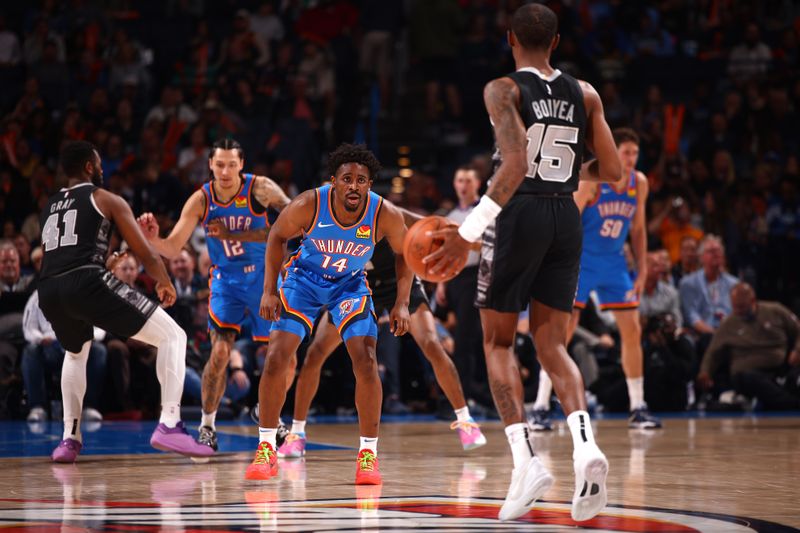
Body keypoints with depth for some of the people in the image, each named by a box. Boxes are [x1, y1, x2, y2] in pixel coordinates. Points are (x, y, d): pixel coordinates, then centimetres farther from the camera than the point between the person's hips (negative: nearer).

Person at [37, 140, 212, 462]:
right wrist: (165, 283, 29)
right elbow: (147, 256, 10)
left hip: (48, 291, 6)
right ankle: (169, 425, -14)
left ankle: (70, 438, 26)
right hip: (87, 281, -6)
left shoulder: (49, 209, 28)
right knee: (173, 337, 2)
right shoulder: (106, 199, 13)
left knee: (76, 354, 37)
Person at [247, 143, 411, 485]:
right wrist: (270, 291, -12)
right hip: (305, 277, 0)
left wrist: (402, 303, -11)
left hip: (350, 283, 0)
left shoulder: (385, 215, -26)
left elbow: (403, 253, -5)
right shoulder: (308, 206, -29)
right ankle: (266, 450, 2)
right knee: (276, 358, -11)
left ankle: (368, 453, -2)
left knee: (366, 361, -14)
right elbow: (277, 237, -9)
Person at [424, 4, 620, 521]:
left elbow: (515, 164, -20)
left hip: (519, 213, -4)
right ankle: (586, 446, -17)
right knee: (552, 346, 9)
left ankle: (526, 459, -7)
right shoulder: (585, 93, 9)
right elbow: (612, 170, 6)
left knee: (498, 342, 9)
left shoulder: (504, 90, -6)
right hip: (566, 218, 4)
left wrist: (469, 232, -22)